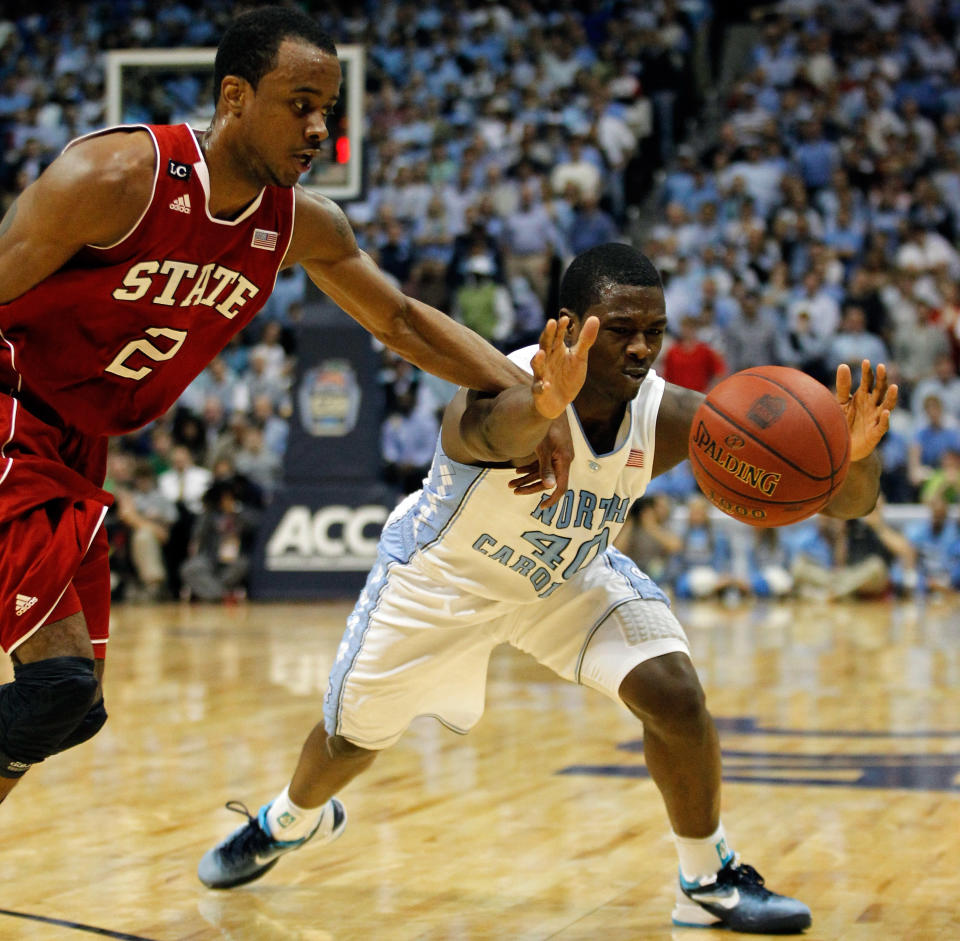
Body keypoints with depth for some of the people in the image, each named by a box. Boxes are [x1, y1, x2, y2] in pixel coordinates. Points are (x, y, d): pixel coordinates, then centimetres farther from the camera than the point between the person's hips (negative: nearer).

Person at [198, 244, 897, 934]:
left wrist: (852, 456, -55)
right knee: (352, 737, 14)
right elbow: (498, 430, -68)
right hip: (440, 574, -2)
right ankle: (291, 819, 50)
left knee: (676, 696, -19)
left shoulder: (670, 415, -29)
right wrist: (544, 408, -91)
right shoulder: (509, 388, -39)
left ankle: (710, 883, 4)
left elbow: (849, 501, -31)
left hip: (570, 573, 2)